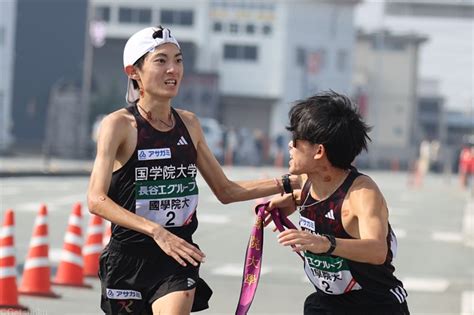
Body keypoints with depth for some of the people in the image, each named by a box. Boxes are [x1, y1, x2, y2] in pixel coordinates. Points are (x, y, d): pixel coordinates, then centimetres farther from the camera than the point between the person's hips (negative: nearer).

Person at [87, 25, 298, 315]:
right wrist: (156, 231, -31)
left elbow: (225, 190, 17)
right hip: (128, 258, -2)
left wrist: (289, 183, 8)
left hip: (178, 258, 3)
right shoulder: (120, 125, -9)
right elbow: (97, 199, -20)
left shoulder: (188, 123, 7)